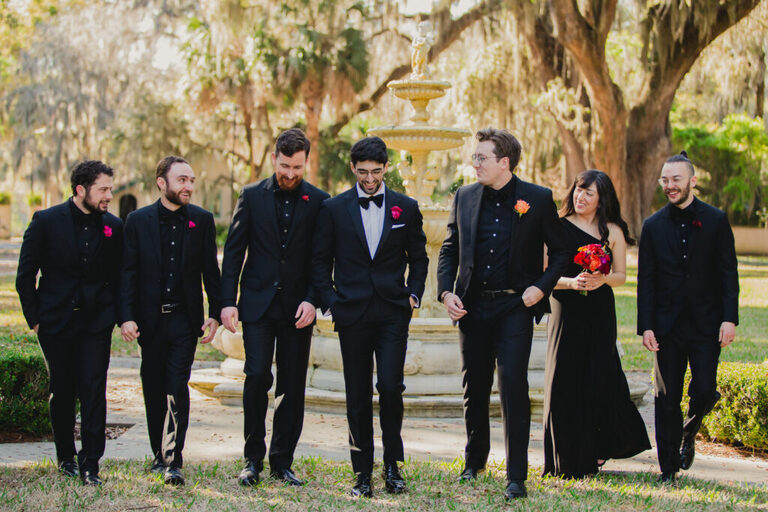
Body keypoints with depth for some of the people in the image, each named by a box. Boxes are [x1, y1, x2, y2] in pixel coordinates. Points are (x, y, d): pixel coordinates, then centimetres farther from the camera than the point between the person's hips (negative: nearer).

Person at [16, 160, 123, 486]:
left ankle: (90, 464, -3)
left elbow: (118, 276, 13)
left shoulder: (113, 226, 3)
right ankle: (66, 456, 26)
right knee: (62, 392, 8)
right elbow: (25, 274, 0)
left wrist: (117, 315, 3)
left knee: (93, 392, -7)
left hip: (96, 324, 1)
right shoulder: (46, 221, -4)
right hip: (56, 322, -1)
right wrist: (34, 318, -3)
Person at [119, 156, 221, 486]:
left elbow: (211, 271, 7)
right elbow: (128, 273, 0)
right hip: (150, 319, 1)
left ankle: (172, 461, -11)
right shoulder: (138, 221, 1)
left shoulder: (202, 220, 3)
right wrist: (126, 317, -7)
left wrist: (215, 314, 2)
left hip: (184, 319, -1)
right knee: (153, 388, 10)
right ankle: (159, 452, 24)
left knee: (177, 388, -9)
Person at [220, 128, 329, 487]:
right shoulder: (252, 196, 4)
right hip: (258, 303, -1)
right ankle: (253, 459, 4)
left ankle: (282, 461, 12)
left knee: (292, 386, 3)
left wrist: (311, 300, -10)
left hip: (297, 307, 1)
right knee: (257, 376, -9)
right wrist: (228, 301, -4)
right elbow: (233, 252, 4)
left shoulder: (319, 202, 3)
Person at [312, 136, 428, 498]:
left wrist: (414, 294, 3)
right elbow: (320, 260, 9)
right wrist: (330, 301, 0)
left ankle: (392, 464, 7)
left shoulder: (406, 207, 7)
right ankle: (363, 473, 12)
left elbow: (418, 257, 15)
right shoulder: (334, 209, 5)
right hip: (352, 314, 0)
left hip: (393, 313, 0)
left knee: (390, 386, -12)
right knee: (357, 396, 3)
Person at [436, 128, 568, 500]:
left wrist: (541, 287, -11)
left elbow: (560, 252, 2)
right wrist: (446, 291, 0)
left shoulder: (538, 199, -3)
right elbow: (449, 249, 14)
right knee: (474, 386, 12)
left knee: (514, 385, -10)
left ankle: (516, 476, -4)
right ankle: (475, 459, 33)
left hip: (515, 306, -4)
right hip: (472, 306, 4)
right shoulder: (465, 197, 7)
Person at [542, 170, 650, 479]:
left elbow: (621, 276, 9)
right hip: (566, 312, -1)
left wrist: (602, 279, -12)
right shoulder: (558, 228, 2)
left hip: (599, 314, 1)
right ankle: (568, 461, 7)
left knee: (599, 380, -3)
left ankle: (597, 450, 19)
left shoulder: (613, 232, 6)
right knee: (564, 381, -3)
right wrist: (571, 282, -18)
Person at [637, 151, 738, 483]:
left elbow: (728, 273, 0)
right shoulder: (653, 226, 6)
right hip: (668, 325, 1)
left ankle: (689, 432, 27)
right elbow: (646, 280, 5)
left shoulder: (715, 220, 2)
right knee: (666, 399, 3)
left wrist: (730, 318, -9)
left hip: (706, 323, -1)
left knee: (704, 390, -7)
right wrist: (646, 326, -3)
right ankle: (669, 468, 13)